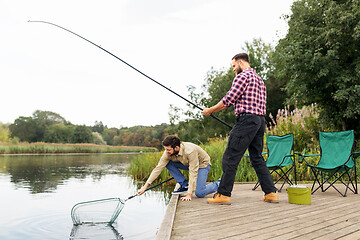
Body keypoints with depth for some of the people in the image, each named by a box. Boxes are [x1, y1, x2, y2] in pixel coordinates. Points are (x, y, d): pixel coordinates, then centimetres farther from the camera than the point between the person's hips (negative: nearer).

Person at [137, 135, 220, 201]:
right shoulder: (168, 152, -22)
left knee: (199, 193, -24)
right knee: (168, 163, -16)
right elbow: (158, 168, -18)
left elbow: (193, 173, -37)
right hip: (187, 164, 6)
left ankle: (219, 184, 4)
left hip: (202, 163, -6)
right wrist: (145, 186, -21)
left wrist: (189, 195, -38)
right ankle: (185, 185, -6)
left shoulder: (190, 151, -39)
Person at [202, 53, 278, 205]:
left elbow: (228, 100, -9)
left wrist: (210, 110, 3)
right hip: (261, 120, 10)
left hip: (247, 119, -9)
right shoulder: (259, 79, 25)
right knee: (257, 158, 13)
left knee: (230, 157, -7)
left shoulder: (242, 76, -4)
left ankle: (223, 194, -5)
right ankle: (271, 193, 13)